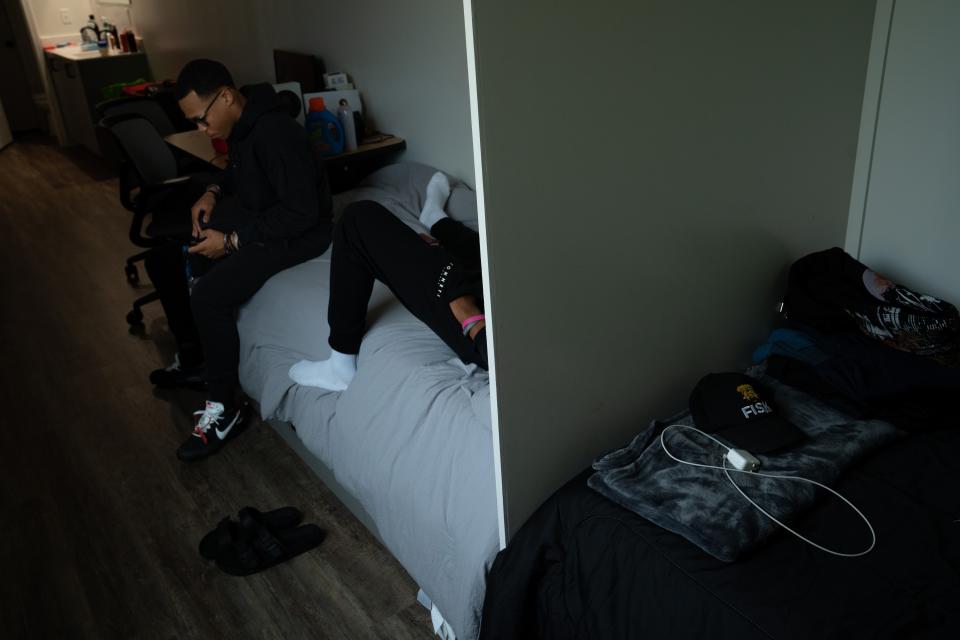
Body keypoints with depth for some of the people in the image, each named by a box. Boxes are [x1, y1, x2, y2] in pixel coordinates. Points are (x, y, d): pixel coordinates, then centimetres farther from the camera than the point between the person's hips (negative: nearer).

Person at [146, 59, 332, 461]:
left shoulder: (275, 133, -28)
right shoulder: (240, 124, 1)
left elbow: (301, 214, -29)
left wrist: (232, 241, -24)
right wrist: (213, 192, 2)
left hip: (296, 233, -10)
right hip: (252, 216, 10)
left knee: (210, 294, -28)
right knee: (166, 259, 10)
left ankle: (225, 407, -12)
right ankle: (194, 359, 24)